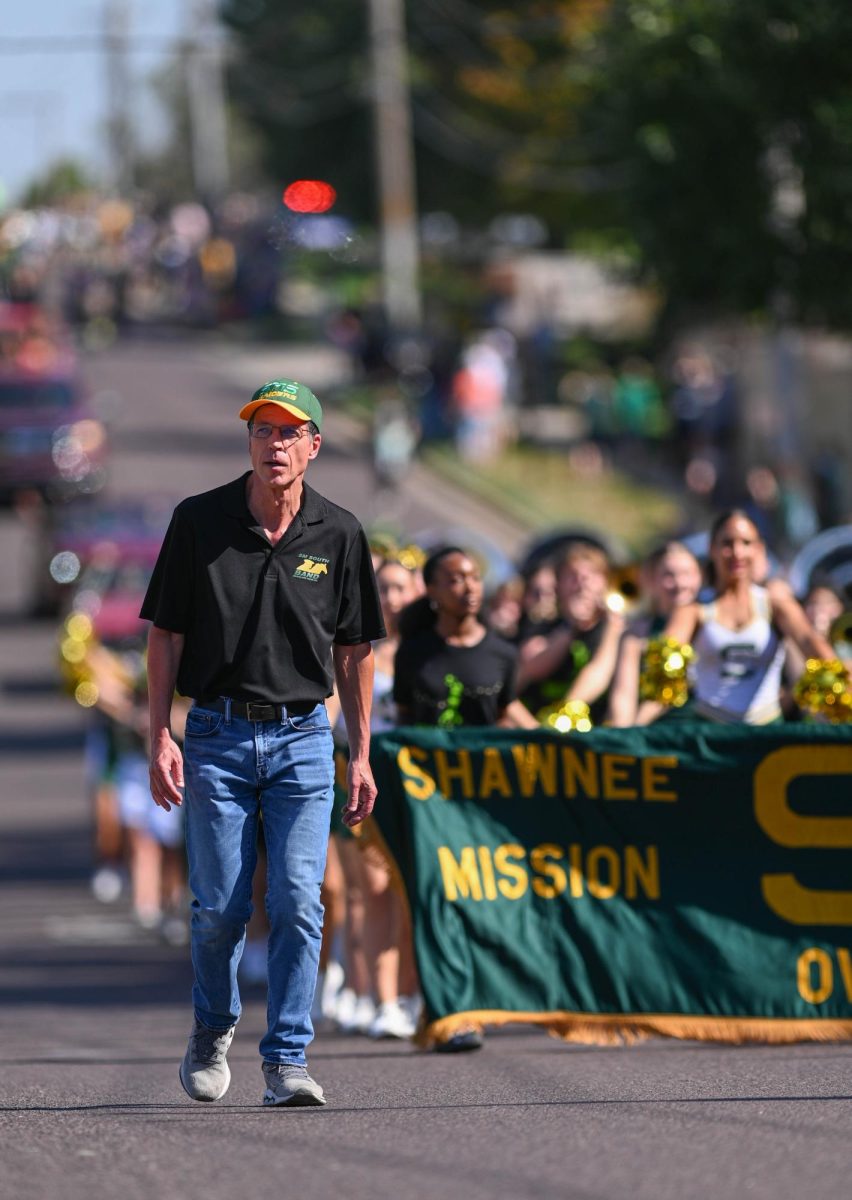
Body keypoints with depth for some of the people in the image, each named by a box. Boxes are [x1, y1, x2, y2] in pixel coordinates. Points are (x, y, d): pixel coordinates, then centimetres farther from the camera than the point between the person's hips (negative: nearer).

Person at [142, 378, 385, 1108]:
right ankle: (212, 1033, 28)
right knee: (220, 907, 2)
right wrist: (160, 739, -6)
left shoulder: (338, 535, 1)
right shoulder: (199, 522, -2)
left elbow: (355, 650, 9)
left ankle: (287, 1061, -6)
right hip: (219, 735, 0)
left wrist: (362, 756, 6)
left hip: (303, 738, 0)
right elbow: (166, 636, 2)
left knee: (299, 902, -10)